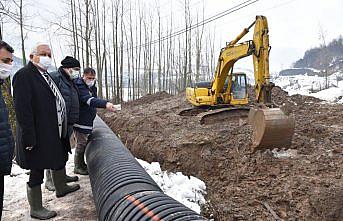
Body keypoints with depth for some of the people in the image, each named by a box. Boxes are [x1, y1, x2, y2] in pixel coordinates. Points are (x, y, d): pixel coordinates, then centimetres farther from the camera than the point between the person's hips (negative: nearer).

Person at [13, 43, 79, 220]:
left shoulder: (46, 76, 12)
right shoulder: (24, 75, -15)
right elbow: (22, 109, -21)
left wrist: (61, 130, 14)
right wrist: (29, 138, -23)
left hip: (55, 132, 9)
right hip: (38, 136, -9)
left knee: (60, 159, 25)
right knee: (37, 171, 6)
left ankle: (61, 187, 48)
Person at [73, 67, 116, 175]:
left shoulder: (92, 87, 12)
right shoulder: (79, 87, -20)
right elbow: (90, 100, -37)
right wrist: (105, 104, -51)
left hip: (87, 121, 9)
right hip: (80, 121, -9)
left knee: (84, 142, 18)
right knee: (81, 143, -2)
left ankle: (82, 164, 32)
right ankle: (78, 167, 14)